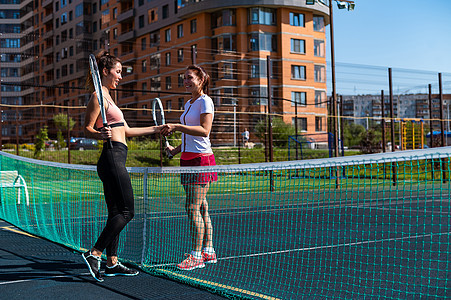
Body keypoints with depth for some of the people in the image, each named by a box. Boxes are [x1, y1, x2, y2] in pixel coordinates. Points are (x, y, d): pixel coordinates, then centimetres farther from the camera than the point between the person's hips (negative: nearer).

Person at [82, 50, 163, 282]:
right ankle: (94, 253, -8)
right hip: (113, 157, -10)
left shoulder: (107, 96, 22)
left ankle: (112, 262, 14)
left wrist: (155, 129, 29)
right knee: (126, 212, -9)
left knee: (116, 213, 10)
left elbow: (126, 130, 26)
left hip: (113, 160, 10)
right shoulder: (98, 96, -7)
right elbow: (87, 129, -12)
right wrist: (102, 135, -32)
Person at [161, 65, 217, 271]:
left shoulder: (205, 101, -6)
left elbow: (204, 131, -19)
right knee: (201, 208, 10)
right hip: (188, 158, 9)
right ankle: (208, 252, 15)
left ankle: (197, 255, -6)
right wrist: (176, 150, 12)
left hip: (201, 158, -9)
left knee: (194, 208, -10)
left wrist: (177, 127, -22)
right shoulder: (188, 104, 20)